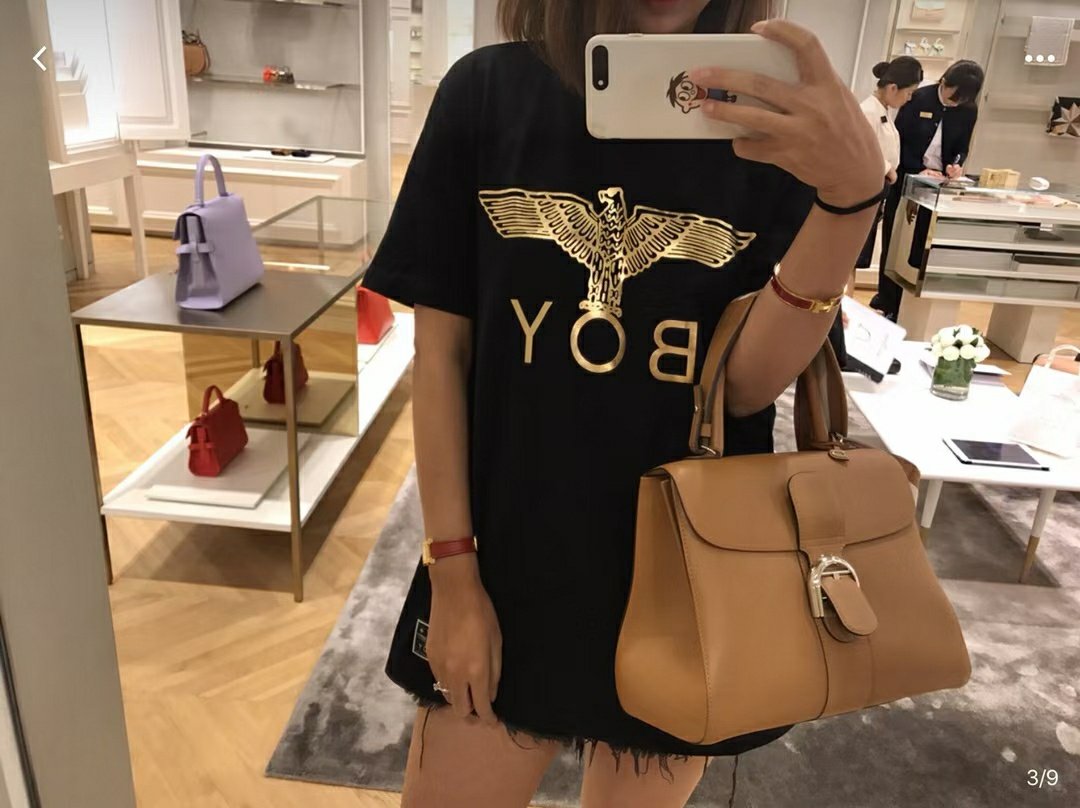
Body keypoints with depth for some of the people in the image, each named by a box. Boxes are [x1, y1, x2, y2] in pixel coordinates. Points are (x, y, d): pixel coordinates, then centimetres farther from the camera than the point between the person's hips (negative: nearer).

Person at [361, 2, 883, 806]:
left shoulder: (778, 119, -5)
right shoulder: (488, 92, -5)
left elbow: (749, 383, -11)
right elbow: (441, 345, -4)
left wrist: (852, 192, -26)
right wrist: (453, 568, -5)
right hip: (506, 563, 0)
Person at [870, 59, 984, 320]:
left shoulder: (969, 111, 0)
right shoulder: (918, 98, -9)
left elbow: (962, 147, 10)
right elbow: (898, 139, -9)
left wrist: (956, 165, -13)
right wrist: (918, 170, -19)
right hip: (907, 180, -2)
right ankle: (886, 303, 14)